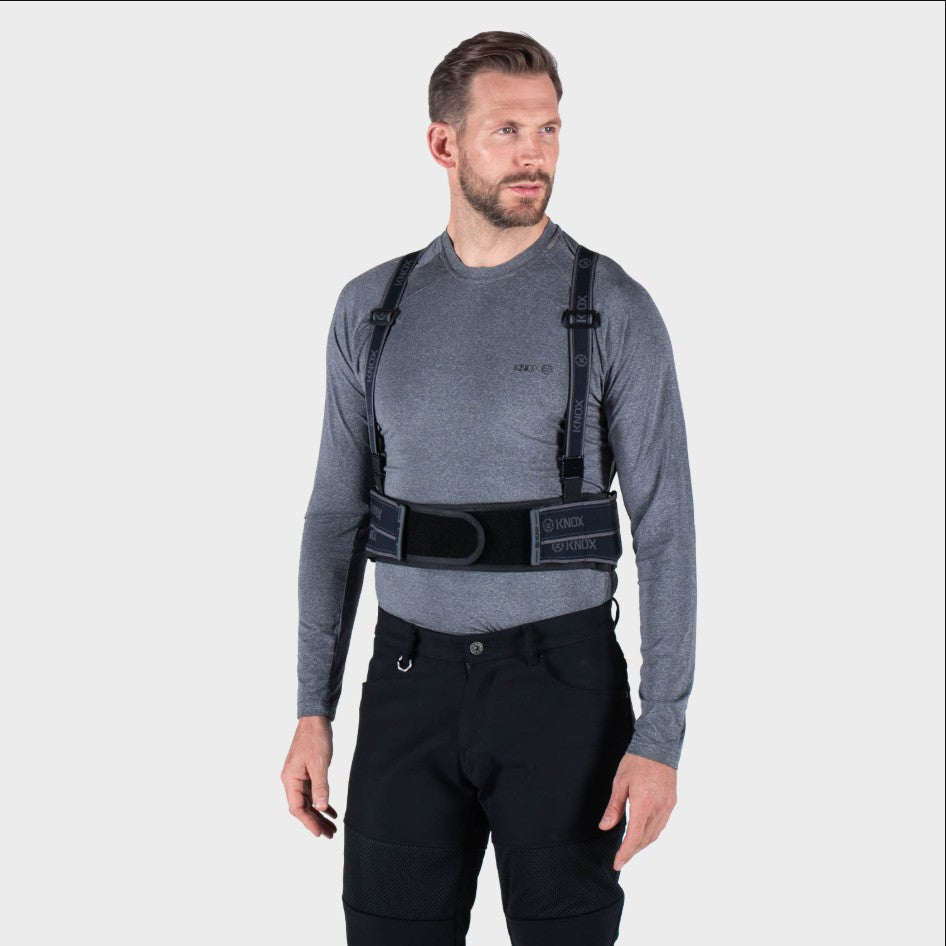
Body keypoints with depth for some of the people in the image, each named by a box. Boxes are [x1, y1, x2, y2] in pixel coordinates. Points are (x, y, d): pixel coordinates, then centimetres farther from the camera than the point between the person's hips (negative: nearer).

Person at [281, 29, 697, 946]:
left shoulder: (615, 309, -5)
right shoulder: (372, 308, 5)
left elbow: (665, 527, -6)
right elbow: (338, 511, 9)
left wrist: (661, 736, -13)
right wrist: (312, 710, 3)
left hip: (561, 680, -2)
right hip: (410, 684, 3)